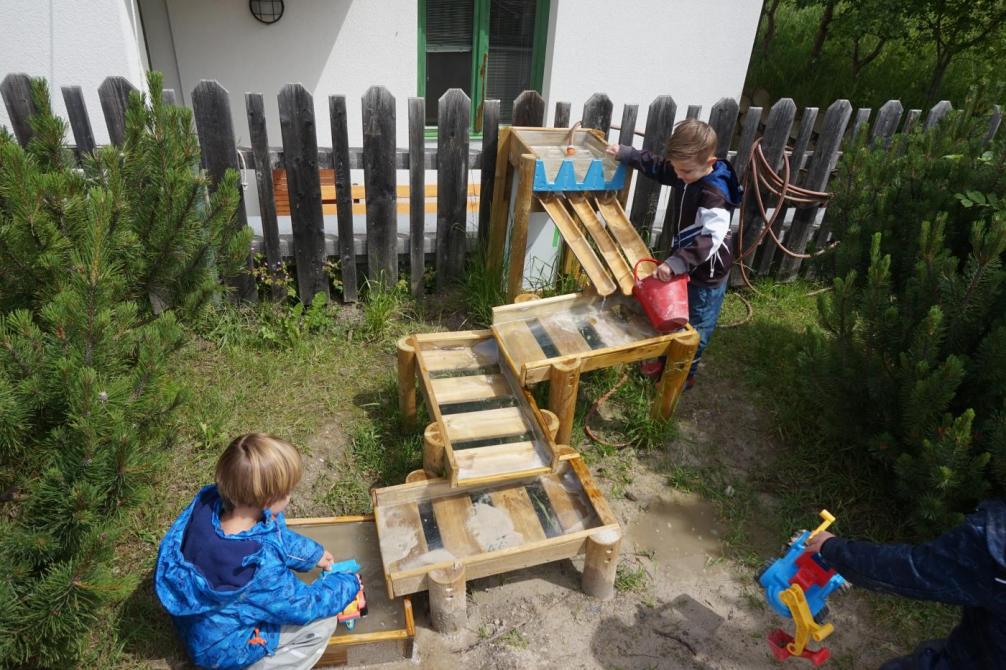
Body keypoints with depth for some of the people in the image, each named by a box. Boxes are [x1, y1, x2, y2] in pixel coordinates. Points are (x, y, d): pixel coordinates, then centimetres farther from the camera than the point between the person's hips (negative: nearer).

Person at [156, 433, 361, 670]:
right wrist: (349, 585, -4)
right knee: (322, 623, -3)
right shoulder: (259, 567, -40)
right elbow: (305, 606, -21)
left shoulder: (209, 501, -21)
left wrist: (314, 554, 8)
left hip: (200, 618, 7)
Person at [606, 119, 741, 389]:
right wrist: (625, 154, 9)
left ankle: (685, 375, 30)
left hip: (706, 275, -9)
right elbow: (658, 167, 11)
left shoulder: (715, 195, -32)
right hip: (687, 265, 9)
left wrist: (676, 262, -51)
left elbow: (710, 240, -42)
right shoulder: (689, 174, -5)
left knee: (694, 328, 10)